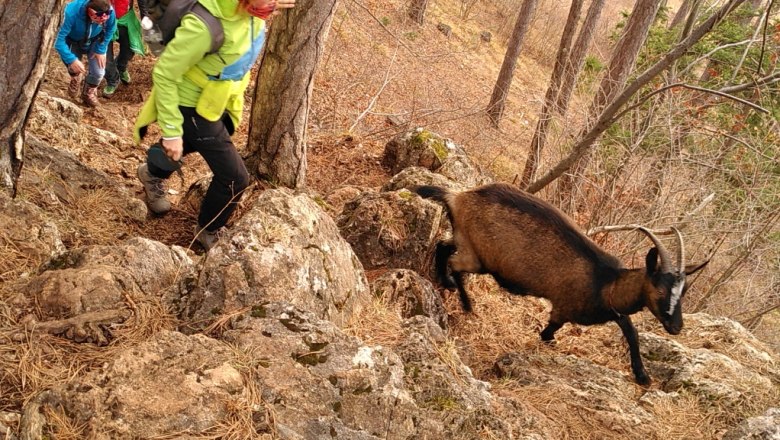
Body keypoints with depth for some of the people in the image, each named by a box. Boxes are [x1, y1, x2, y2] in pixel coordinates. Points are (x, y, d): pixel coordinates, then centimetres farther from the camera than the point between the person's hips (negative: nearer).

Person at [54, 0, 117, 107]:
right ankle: (75, 78, 34)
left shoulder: (109, 12, -35)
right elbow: (60, 41, -38)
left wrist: (100, 50, -13)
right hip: (73, 42, -1)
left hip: (94, 42, 2)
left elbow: (110, 30, -11)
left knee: (98, 72, -7)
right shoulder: (72, 13, -43)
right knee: (74, 68, -8)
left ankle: (89, 93, 29)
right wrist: (72, 60, -44)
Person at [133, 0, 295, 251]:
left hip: (214, 99, 7)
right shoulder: (205, 24, -41)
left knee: (190, 143, 34)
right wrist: (171, 131, -24)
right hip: (194, 106, -7)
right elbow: (164, 74, -28)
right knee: (234, 177, 1)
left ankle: (153, 173, 64)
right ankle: (207, 232, 28)